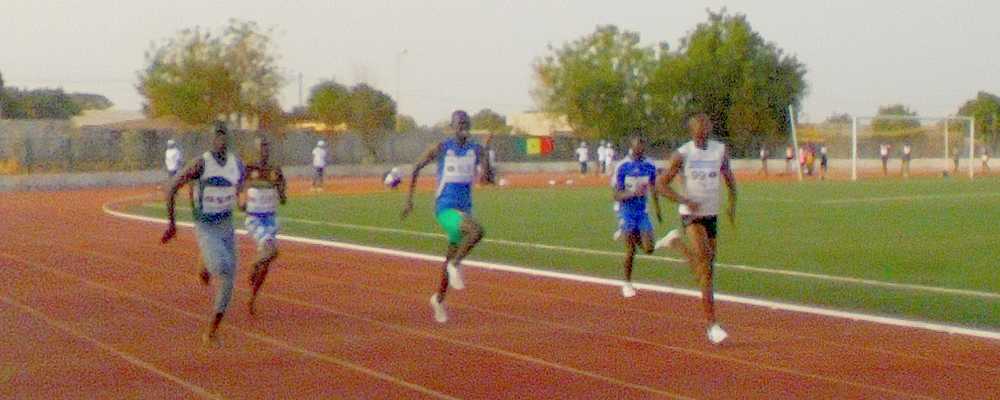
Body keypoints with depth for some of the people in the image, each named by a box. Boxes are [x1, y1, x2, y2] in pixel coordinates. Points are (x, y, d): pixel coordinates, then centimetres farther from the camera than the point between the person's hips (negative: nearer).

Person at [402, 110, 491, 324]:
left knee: (452, 259, 15)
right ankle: (456, 265, -10)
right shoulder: (441, 148, -7)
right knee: (477, 230, -32)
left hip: (465, 209, 5)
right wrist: (409, 199, 4)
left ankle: (439, 299, 38)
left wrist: (486, 162, -27)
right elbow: (417, 168, 5)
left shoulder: (476, 149, 2)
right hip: (445, 208, -5)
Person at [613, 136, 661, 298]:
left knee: (649, 249, -7)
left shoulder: (649, 167, 4)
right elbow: (617, 196, -10)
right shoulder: (623, 167, -9)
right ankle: (627, 283, 11)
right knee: (630, 250, -6)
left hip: (642, 211, 4)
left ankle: (635, 238, 26)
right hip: (627, 212, -4)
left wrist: (657, 211, 22)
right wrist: (633, 192, -28)